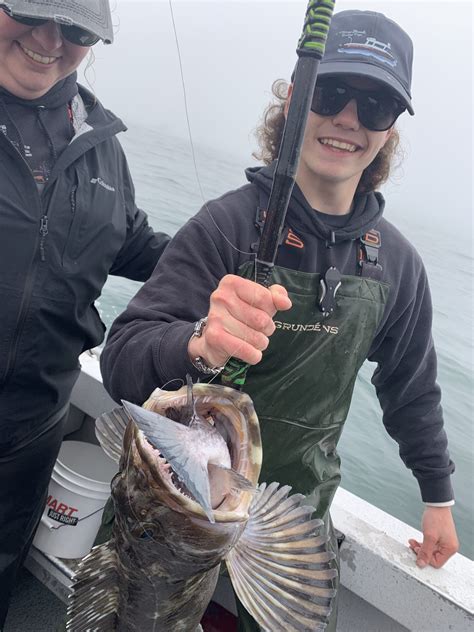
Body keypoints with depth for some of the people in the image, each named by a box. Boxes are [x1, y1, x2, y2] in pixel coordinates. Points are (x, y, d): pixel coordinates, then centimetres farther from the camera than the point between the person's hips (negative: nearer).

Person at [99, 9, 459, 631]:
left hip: (300, 513, 4)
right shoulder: (229, 222, -19)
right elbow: (122, 362, -24)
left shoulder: (398, 262, -5)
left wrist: (439, 496, 15)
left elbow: (412, 387, 9)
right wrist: (199, 345, -45)